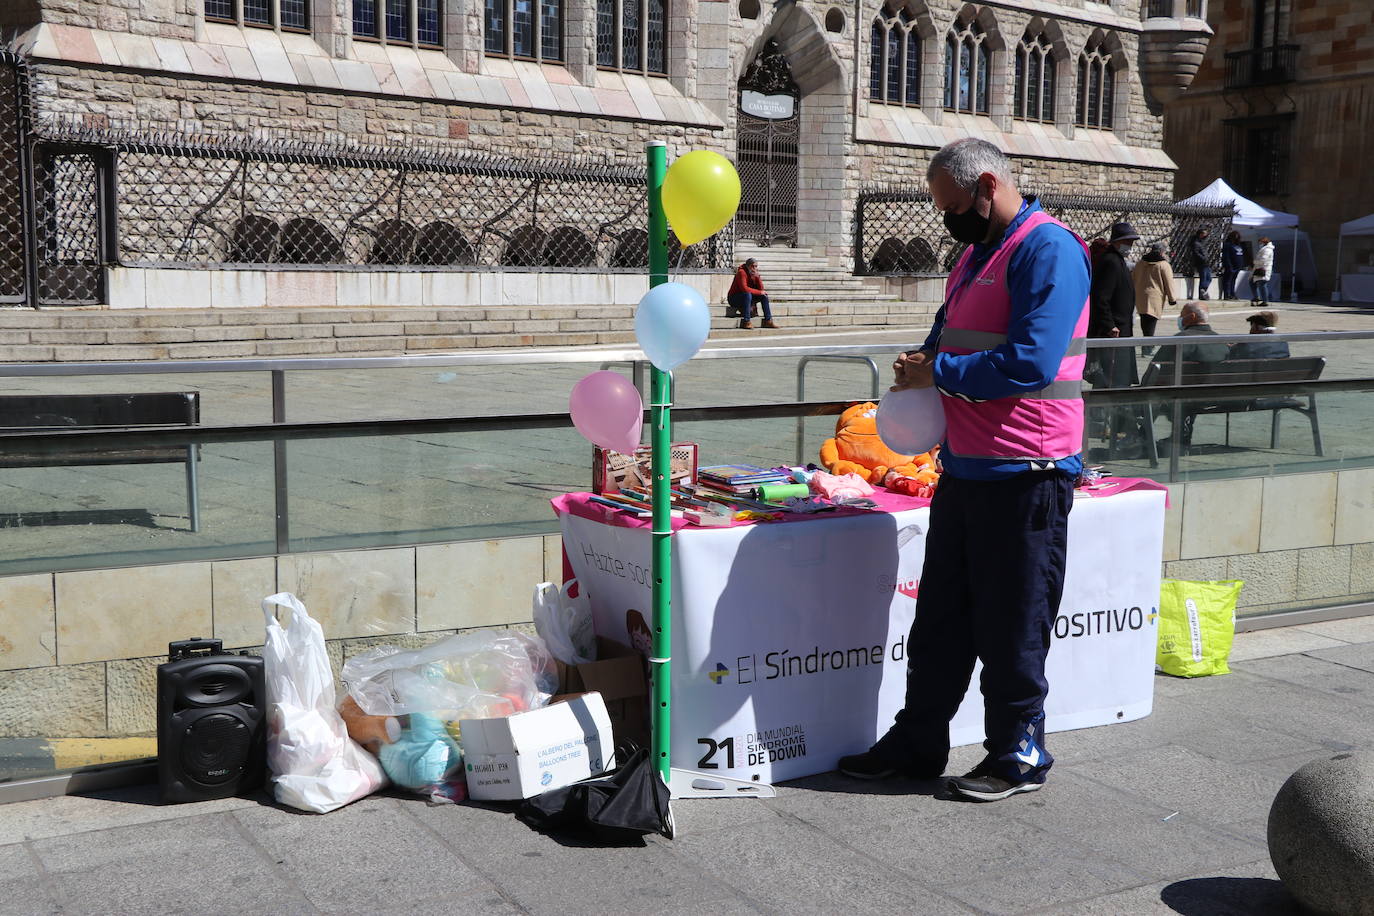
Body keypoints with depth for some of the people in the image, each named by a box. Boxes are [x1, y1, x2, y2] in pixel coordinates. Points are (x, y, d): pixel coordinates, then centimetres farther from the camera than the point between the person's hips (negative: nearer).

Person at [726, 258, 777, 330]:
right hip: (733, 298, -8)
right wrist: (759, 292, -25)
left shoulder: (754, 274, 3)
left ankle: (768, 321, -7)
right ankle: (746, 322, -37)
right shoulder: (742, 272, -19)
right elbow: (744, 288, -32)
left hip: (747, 298, 8)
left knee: (764, 296, -5)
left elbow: (761, 289, -4)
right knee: (747, 294, -36)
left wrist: (758, 277, -18)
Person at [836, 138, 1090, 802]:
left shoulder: (1048, 250, -14)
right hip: (965, 467, 9)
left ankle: (1020, 755, 18)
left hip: (1024, 473, -9)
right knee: (941, 615, 15)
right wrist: (919, 368, 4)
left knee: (1012, 627, 3)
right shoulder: (975, 256, 16)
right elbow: (948, 337, 27)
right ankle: (918, 743, 25)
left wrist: (940, 372, -14)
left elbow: (1032, 364, -23)